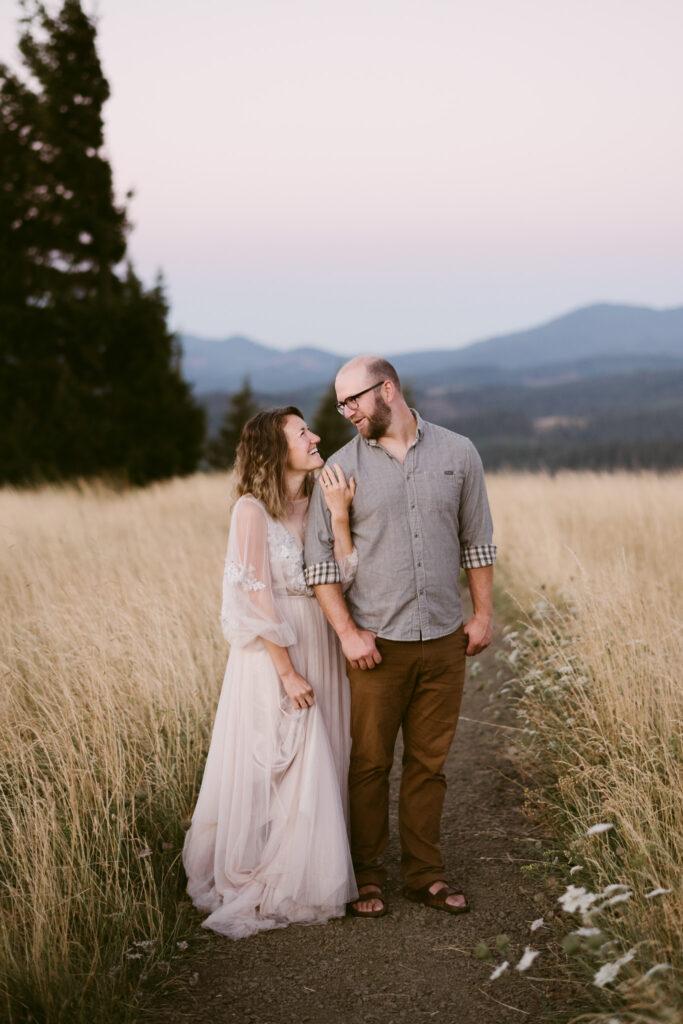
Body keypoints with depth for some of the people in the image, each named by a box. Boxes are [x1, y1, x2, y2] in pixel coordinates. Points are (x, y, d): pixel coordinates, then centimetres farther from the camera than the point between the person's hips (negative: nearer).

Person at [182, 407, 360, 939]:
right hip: (273, 655, -6)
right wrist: (287, 671, -16)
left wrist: (340, 517, -12)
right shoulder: (253, 510, -12)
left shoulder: (316, 504, 6)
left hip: (319, 650, 6)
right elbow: (252, 598, -15)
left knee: (319, 769, 11)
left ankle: (312, 877, 26)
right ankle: (264, 890, 17)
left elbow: (344, 577, -2)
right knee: (275, 772, 2)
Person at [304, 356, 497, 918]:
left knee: (429, 762, 10)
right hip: (377, 643, -1)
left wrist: (483, 613, 6)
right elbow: (320, 559, -1)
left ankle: (425, 872, 23)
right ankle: (367, 875, 19)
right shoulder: (343, 467, -1)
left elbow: (477, 539, 10)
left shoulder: (458, 453, 3)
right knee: (369, 764, 5)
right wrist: (348, 632, -8)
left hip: (445, 640, 1)